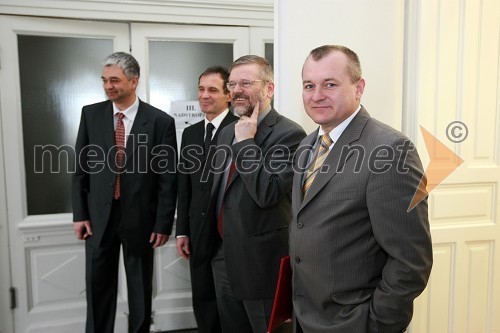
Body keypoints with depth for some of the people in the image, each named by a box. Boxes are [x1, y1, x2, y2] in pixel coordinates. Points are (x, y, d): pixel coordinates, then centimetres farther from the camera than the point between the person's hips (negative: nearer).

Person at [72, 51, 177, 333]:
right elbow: (81, 167, 6)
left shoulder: (161, 121, -8)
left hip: (140, 219, -2)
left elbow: (168, 178, -6)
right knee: (98, 288, 14)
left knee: (140, 290, 14)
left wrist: (163, 224, -7)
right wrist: (80, 214, 2)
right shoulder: (91, 114, 1)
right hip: (99, 217, 2)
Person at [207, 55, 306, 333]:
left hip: (263, 261, -7)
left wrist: (246, 142, -21)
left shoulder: (289, 134, -16)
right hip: (224, 258, 8)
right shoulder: (228, 132, 10)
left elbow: (268, 193, -27)